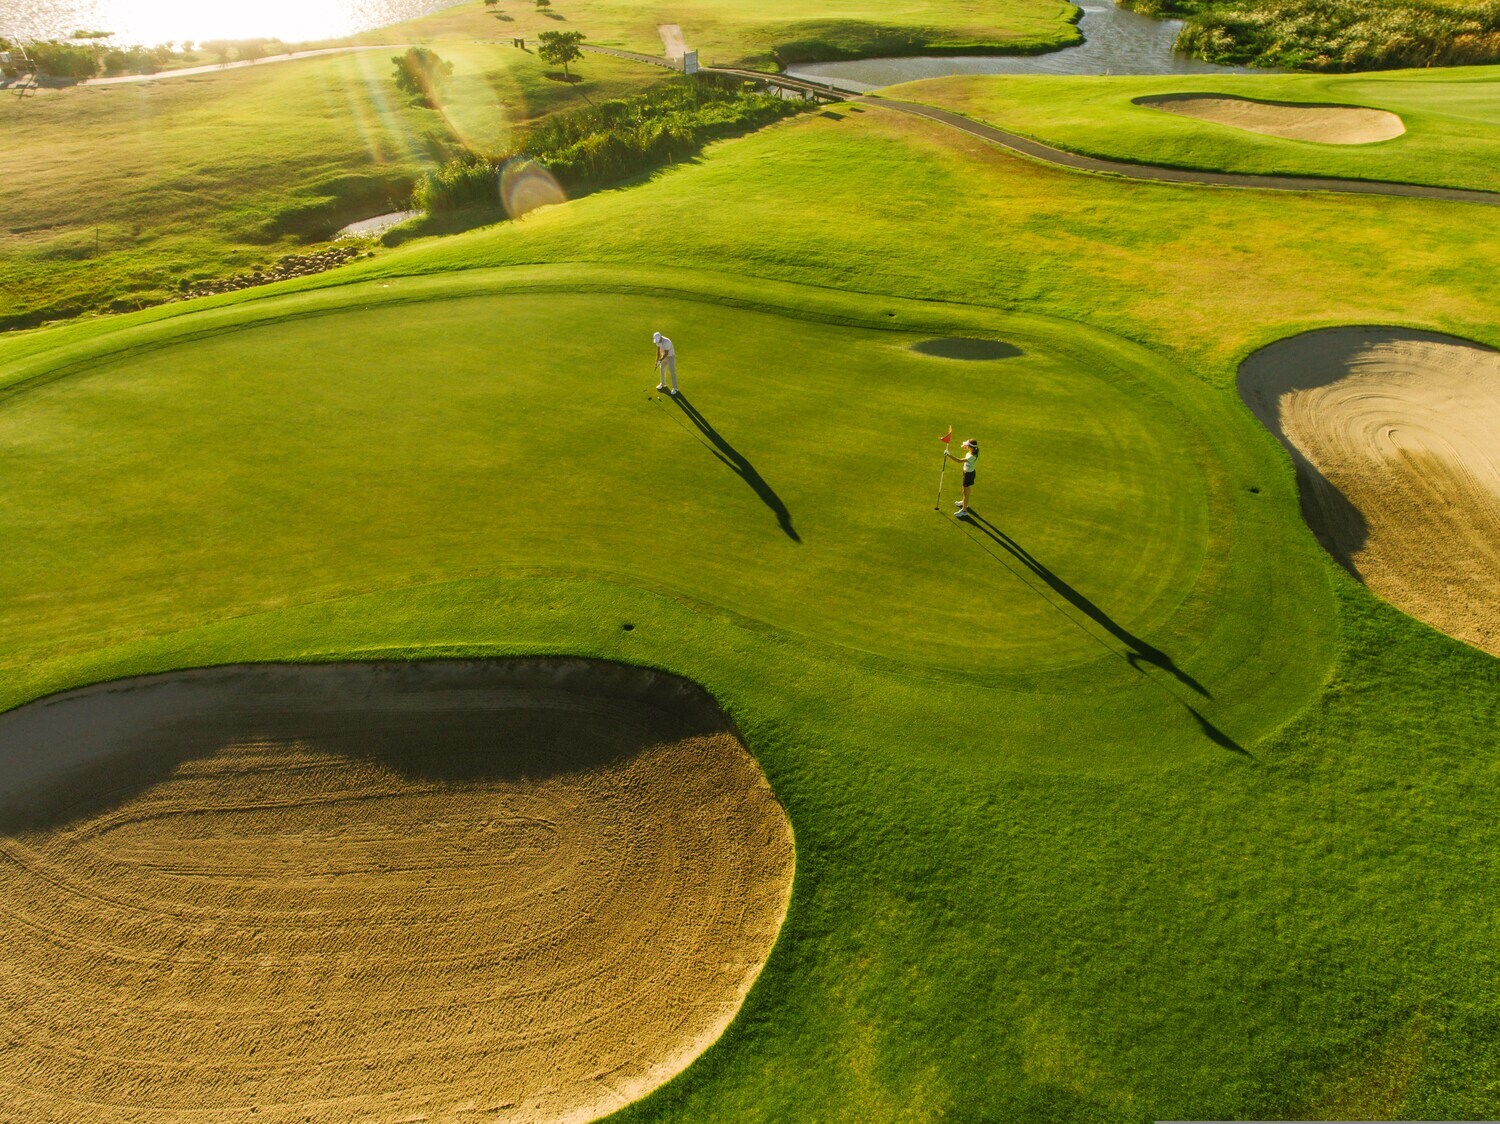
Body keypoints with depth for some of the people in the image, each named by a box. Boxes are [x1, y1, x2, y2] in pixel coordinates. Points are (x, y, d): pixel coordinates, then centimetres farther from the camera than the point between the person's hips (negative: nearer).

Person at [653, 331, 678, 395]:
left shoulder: (666, 342, -36)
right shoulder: (658, 340, -11)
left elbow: (666, 353, -29)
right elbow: (658, 350, 1)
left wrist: (660, 361, -22)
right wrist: (657, 361, 1)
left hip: (671, 357, -7)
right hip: (664, 356, 7)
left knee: (672, 372, -3)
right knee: (662, 370, 18)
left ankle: (675, 388, 11)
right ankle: (662, 384, 39)